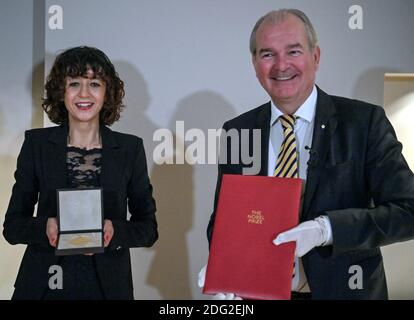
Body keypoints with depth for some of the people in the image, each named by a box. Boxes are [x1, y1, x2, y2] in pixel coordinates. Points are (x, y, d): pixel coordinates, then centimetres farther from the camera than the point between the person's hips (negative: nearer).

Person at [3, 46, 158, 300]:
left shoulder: (130, 148, -1)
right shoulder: (37, 143, -1)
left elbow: (148, 228, 1)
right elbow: (13, 226, 0)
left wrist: (114, 231, -17)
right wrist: (45, 227, -19)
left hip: (107, 285, 0)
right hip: (44, 285, 0)